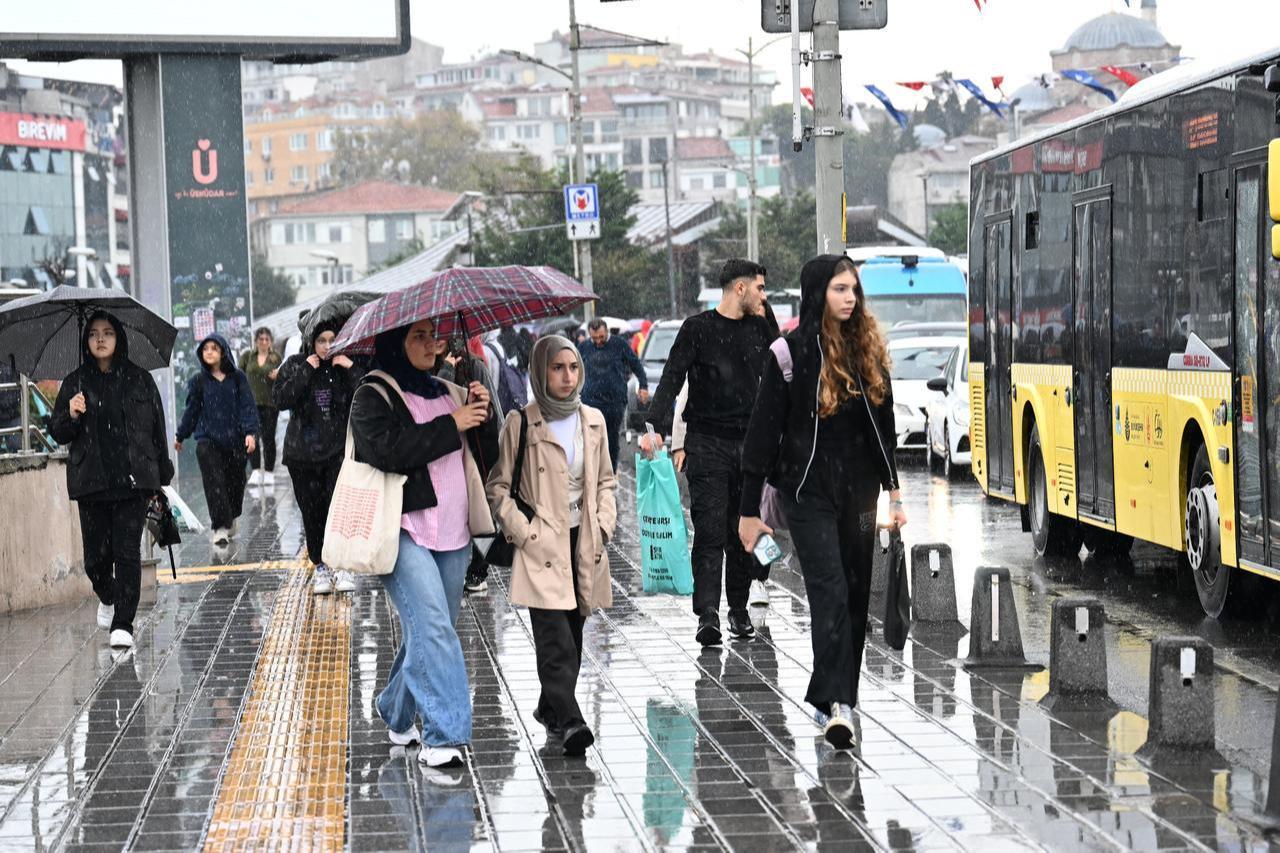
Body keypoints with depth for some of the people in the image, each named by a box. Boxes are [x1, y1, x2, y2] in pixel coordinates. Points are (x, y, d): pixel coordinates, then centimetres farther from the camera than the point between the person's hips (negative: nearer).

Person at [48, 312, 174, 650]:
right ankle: (107, 598, 36)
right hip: (91, 482, 1)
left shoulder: (139, 379, 5)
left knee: (127, 551, -7)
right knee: (96, 554, 4)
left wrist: (163, 474, 7)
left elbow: (157, 426, 9)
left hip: (133, 479, -1)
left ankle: (123, 624, -3)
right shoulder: (75, 383, 6)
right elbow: (57, 433, 7)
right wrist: (71, 415, -14)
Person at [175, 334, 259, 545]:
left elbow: (248, 407, -1)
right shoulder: (198, 381, 4)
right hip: (208, 439, -1)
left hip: (234, 440, 1)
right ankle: (220, 527, -13)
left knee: (235, 481, 10)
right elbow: (191, 410, 13)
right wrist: (180, 436, 19)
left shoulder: (237, 378, 2)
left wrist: (250, 433, -13)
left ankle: (232, 518, 33)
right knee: (214, 482, -13)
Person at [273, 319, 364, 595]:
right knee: (312, 511, 6)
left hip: (340, 450, -1)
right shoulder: (296, 365, 3)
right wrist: (307, 371, -15)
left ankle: (344, 565, -8)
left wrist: (352, 369, -17)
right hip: (303, 453, 1)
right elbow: (281, 400, -12)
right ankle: (320, 567, 19)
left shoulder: (347, 367, 2)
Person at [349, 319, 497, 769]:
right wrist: (451, 425, -16)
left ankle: (397, 715, 29)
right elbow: (388, 449, -21)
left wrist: (483, 416, -2)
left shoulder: (447, 393, 17)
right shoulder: (373, 397, -3)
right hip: (404, 531, -7)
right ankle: (444, 735, -20)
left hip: (451, 533, 7)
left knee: (428, 630, 12)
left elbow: (487, 456, 17)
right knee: (433, 627, -17)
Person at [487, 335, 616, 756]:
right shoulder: (521, 423, -6)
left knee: (572, 634, 11)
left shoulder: (593, 420, 9)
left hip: (583, 544, 5)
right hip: (542, 547, -5)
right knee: (555, 638, -15)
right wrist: (524, 533, -10)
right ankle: (569, 721, -21)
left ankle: (550, 707, 27)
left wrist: (603, 526, 6)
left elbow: (605, 480, 18)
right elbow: (498, 485, -3)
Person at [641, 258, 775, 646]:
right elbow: (671, 380, -7)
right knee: (710, 531, -9)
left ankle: (739, 610, 13)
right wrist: (656, 428, -18)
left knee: (743, 530, 4)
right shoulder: (698, 328, -2)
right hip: (707, 444, -4)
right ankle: (708, 614, -13)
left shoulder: (760, 328, 12)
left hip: (750, 444, 4)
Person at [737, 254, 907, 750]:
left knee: (856, 595, 8)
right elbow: (764, 431, -7)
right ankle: (838, 704, -22)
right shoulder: (792, 353, -8)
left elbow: (884, 427, 14)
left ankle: (831, 694, 19)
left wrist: (894, 492, 11)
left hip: (859, 491, 5)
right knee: (831, 593, -15)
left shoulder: (868, 350, 7)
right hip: (809, 491, -5)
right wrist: (750, 510, -8)